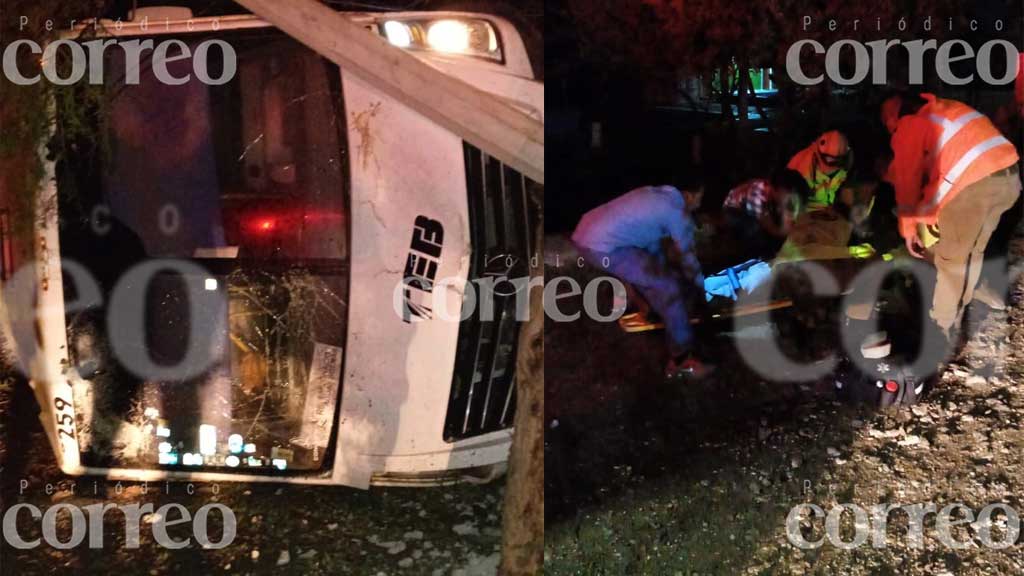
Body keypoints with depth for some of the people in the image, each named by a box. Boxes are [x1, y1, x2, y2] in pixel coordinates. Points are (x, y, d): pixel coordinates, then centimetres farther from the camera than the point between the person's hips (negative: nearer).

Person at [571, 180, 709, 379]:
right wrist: (702, 289, 22)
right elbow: (687, 257, 7)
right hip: (603, 247, -10)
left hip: (585, 232, 10)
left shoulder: (657, 195, 23)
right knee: (668, 288, -6)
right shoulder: (677, 211, -3)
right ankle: (681, 359, -2)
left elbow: (653, 242, 35)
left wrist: (664, 269, 45)